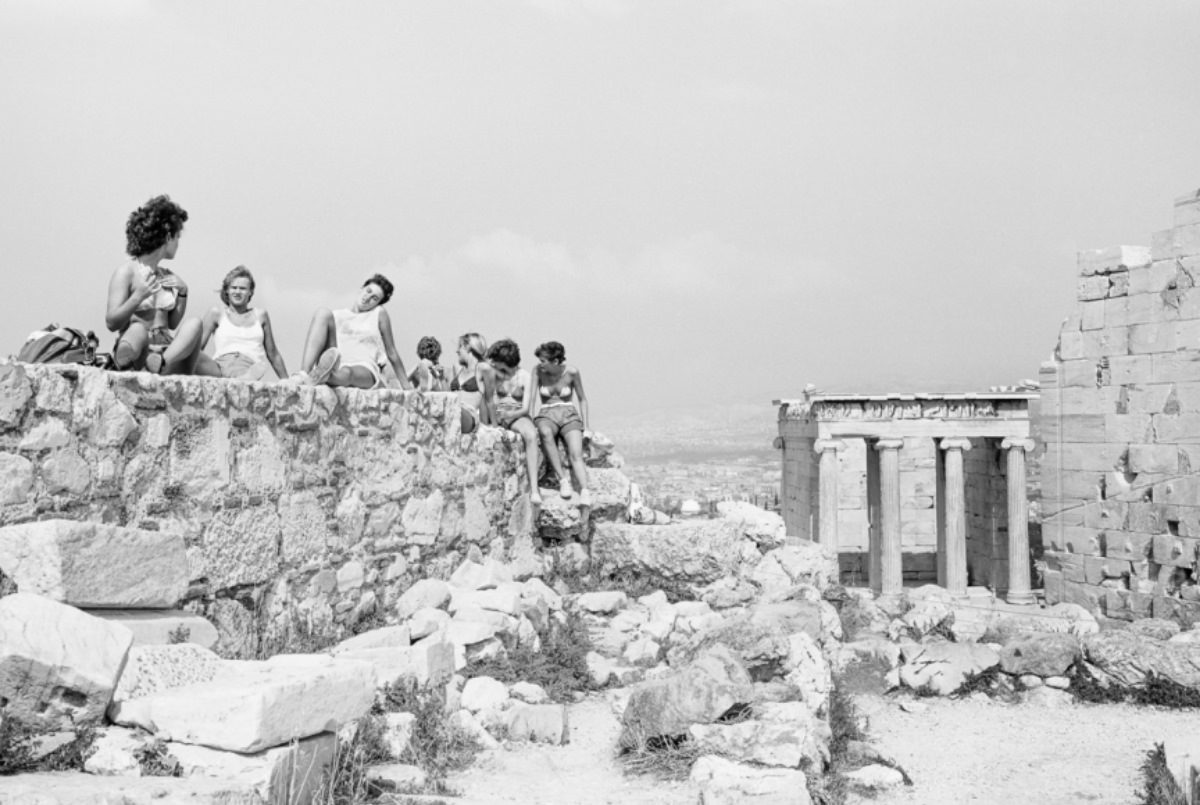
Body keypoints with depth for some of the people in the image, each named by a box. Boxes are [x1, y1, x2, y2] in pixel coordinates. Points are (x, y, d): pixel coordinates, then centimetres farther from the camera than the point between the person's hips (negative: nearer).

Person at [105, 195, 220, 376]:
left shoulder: (168, 276, 17)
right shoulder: (126, 272, 0)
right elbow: (111, 323, -6)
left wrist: (183, 294, 4)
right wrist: (138, 297, -19)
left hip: (168, 350, 6)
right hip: (138, 350, -6)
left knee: (193, 323, -15)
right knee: (138, 329, -33)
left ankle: (162, 364, -36)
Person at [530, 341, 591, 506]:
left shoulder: (572, 372, -4)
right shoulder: (538, 371, -2)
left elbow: (582, 399, 7)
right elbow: (532, 397, -2)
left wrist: (585, 427, 3)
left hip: (569, 415, 0)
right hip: (546, 416, 0)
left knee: (576, 454, -28)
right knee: (545, 433, -39)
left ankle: (585, 493, -45)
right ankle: (563, 480, -38)